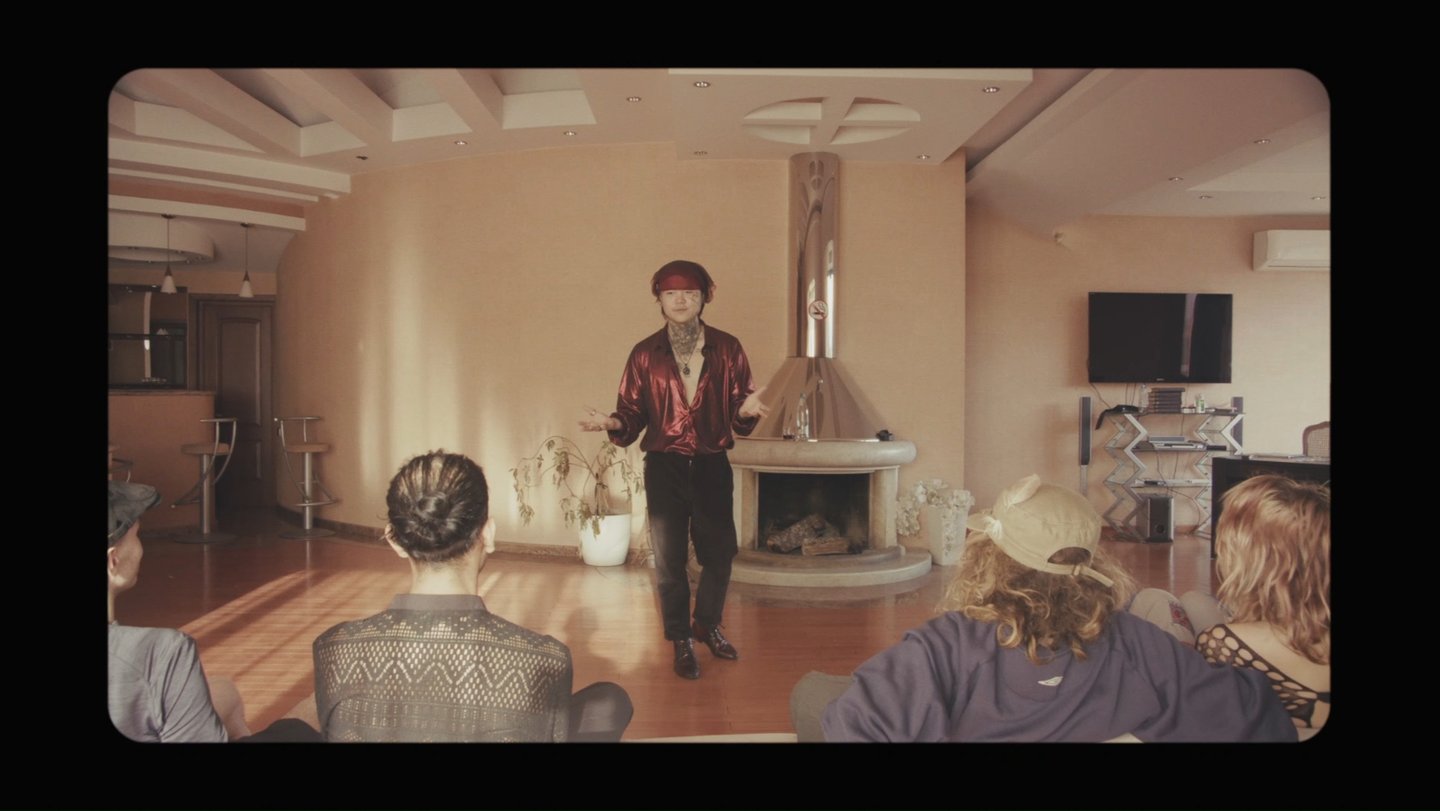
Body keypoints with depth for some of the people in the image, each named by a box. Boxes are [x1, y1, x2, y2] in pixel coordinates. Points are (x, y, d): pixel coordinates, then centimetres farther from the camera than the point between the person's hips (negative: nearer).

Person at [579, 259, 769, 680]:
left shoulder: (727, 348, 0)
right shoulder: (645, 354, 0)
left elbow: (738, 405, -3)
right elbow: (633, 413, -2)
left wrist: (746, 411, -26)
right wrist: (613, 422, -24)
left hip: (712, 464, 1)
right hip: (664, 467, 0)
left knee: (719, 553, 10)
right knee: (669, 559, 7)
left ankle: (708, 625, 37)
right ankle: (682, 642, 26)